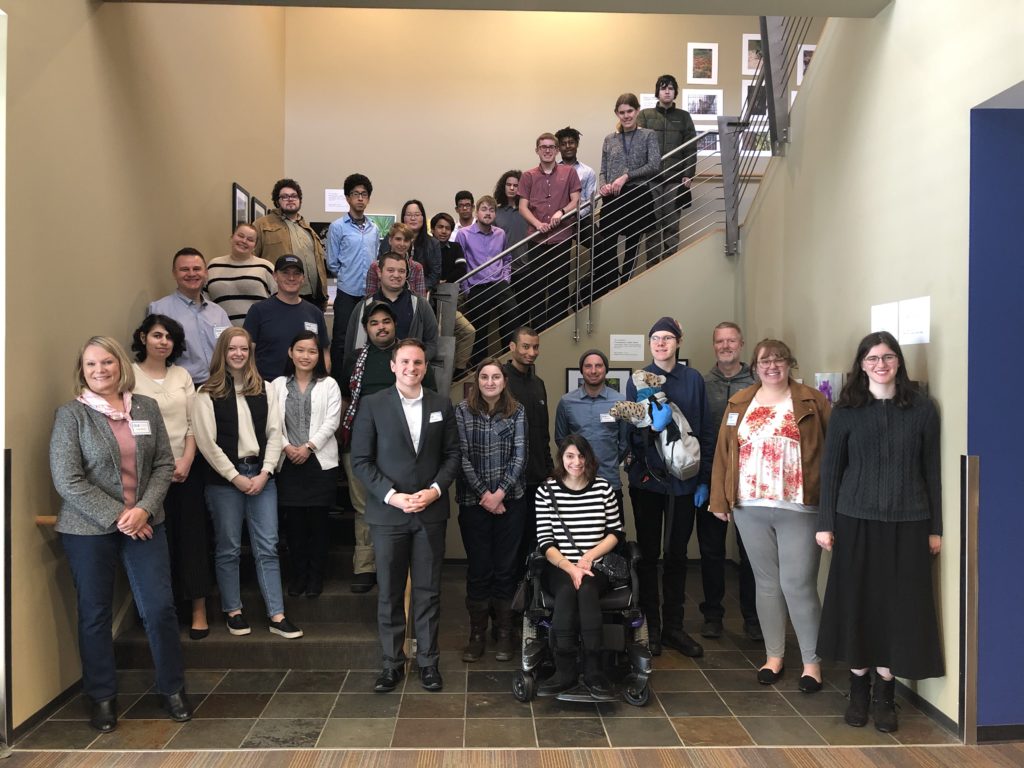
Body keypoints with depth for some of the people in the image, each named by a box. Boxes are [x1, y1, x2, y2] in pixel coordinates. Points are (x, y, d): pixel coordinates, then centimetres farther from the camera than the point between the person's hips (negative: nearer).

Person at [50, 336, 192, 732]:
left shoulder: (147, 407, 4)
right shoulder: (71, 414, -6)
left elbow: (164, 463, 3)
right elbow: (67, 480, -12)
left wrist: (145, 509, -11)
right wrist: (116, 517, -14)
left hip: (145, 523, 2)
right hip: (89, 529, -2)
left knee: (159, 607, 3)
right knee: (95, 613, 10)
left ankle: (172, 689, 21)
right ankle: (102, 697, 27)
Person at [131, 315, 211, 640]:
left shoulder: (182, 375, 8)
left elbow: (193, 423, 6)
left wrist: (186, 461, -7)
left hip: (185, 468, 3)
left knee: (193, 537, 4)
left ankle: (198, 608, 13)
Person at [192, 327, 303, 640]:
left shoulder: (263, 390, 10)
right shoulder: (207, 394, -1)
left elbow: (274, 434, 5)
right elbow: (207, 442, -6)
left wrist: (264, 473, -6)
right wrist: (235, 477, -10)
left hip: (261, 475, 3)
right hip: (224, 479, -2)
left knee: (267, 547, 3)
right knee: (228, 549, 7)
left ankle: (277, 616, 6)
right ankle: (233, 611, 21)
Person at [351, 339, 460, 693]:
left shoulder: (441, 404, 5)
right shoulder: (373, 405, -2)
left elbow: (452, 454, 7)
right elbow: (361, 460, -4)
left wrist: (436, 490, -8)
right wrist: (391, 495, -13)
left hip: (431, 511, 2)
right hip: (388, 513, -1)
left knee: (428, 591, 9)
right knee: (390, 593, 7)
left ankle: (428, 661, 22)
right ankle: (392, 663, 21)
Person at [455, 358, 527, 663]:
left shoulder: (517, 411, 2)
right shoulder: (463, 410, -2)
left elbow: (519, 456, -2)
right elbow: (462, 457, -6)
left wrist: (500, 493, -11)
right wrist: (483, 493, -9)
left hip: (510, 500, 1)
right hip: (473, 501, -1)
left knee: (506, 568, 7)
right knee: (478, 569, 6)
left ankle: (504, 634, 20)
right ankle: (477, 634, 18)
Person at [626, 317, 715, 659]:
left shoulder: (693, 379, 2)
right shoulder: (638, 380, -1)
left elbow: (706, 431, 3)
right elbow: (631, 432, -4)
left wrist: (704, 479, -1)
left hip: (683, 479, 1)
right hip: (647, 479, -1)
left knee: (677, 554, 10)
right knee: (648, 554, 7)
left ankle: (673, 627, 22)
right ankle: (650, 627, 19)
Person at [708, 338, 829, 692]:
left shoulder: (812, 402, 1)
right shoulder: (739, 404, 10)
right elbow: (723, 452, 9)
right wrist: (720, 500, 5)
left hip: (799, 508, -3)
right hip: (750, 508, 3)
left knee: (798, 585, -1)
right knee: (766, 583, 13)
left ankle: (811, 661, 15)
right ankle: (774, 656, 26)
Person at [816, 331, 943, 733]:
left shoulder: (922, 408, 2)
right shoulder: (846, 410, 1)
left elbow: (932, 470, 4)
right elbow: (830, 468, 2)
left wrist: (935, 527, 3)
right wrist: (825, 523, -2)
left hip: (907, 523, 0)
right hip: (855, 520, 0)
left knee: (898, 606, 5)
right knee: (857, 604, 6)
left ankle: (884, 694, 19)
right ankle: (858, 689, 22)